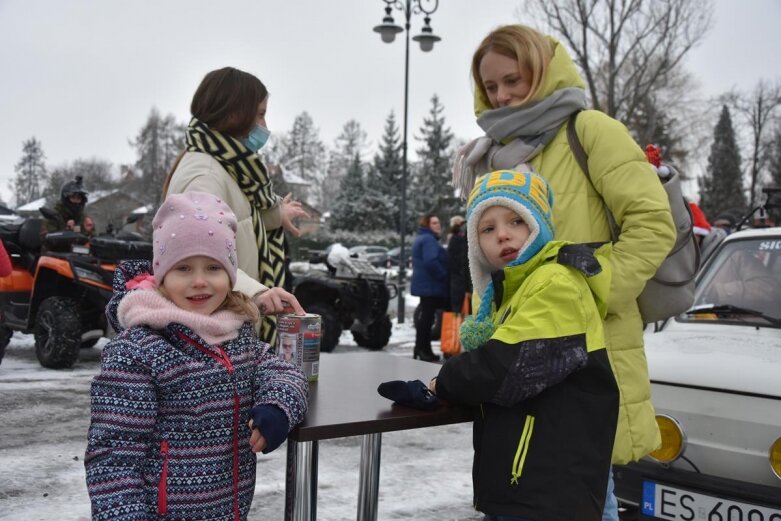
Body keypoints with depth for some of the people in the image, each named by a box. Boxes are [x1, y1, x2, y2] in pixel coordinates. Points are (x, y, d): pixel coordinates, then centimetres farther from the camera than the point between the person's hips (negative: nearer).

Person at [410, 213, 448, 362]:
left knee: (426, 316, 13)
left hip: (425, 284, 11)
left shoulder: (421, 238, 21)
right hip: (430, 285, -11)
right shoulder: (428, 239, -14)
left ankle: (423, 350, 17)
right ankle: (422, 350, -8)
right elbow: (431, 262, -26)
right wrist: (444, 276, -17)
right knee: (427, 316, -9)